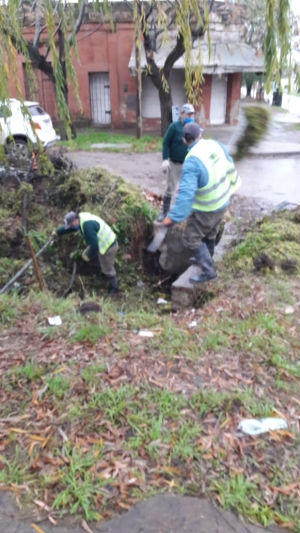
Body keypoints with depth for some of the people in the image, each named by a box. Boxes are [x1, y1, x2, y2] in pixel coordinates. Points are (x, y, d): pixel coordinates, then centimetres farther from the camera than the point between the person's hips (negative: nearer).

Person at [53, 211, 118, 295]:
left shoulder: (87, 225, -34)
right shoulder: (81, 217, -2)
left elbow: (94, 244, -30)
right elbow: (69, 227, 19)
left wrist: (89, 256, -15)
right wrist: (57, 232, 28)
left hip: (108, 246, -10)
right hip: (100, 243, 10)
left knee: (108, 269, 6)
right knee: (84, 255, 20)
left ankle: (113, 288, 30)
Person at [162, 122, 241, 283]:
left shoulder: (192, 161, -30)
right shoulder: (216, 145, -8)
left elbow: (186, 192, -37)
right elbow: (229, 166, 9)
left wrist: (173, 216, -35)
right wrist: (232, 184, 28)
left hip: (205, 209, -8)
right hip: (222, 201, 8)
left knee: (191, 238, 6)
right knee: (210, 233, 27)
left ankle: (208, 270, 9)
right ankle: (204, 259, 48)